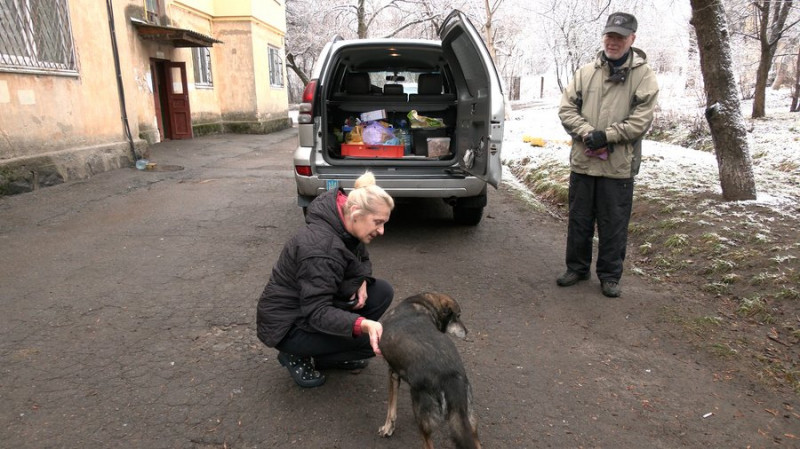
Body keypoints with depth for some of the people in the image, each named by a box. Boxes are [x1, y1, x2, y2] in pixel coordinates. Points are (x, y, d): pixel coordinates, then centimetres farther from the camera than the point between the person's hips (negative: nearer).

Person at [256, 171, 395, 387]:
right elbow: (317, 313, -33)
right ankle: (298, 356, -1)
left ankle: (336, 354, 9)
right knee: (375, 340, -20)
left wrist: (362, 281, -10)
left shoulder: (347, 229, -7)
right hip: (287, 325, -9)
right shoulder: (320, 247, -33)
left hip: (313, 304, 9)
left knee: (383, 292, -5)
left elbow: (363, 260, 12)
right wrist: (364, 325, -47)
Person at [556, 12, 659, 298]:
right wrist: (587, 133, -13)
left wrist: (606, 136, -18)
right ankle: (577, 268, 30)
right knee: (579, 220, 13)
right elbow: (567, 108, 2)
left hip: (619, 165, -3)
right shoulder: (586, 72, 7)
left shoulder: (643, 75, -1)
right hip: (583, 161, 3)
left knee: (614, 225, 6)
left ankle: (610, 275, 22)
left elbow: (641, 119, -8)